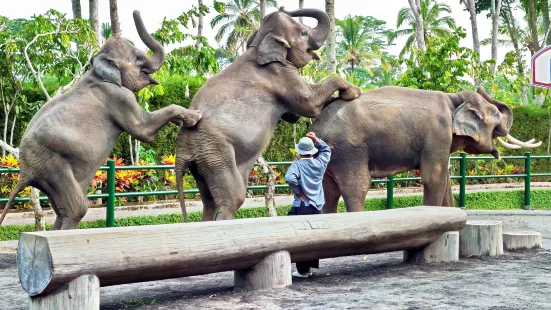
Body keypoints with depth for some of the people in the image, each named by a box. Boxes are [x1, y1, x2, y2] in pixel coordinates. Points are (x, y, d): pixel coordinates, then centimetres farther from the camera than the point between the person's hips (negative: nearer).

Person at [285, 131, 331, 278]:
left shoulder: (297, 165, -11)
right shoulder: (319, 163, 3)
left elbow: (290, 178, -29)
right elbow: (326, 150, 22)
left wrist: (299, 193, -15)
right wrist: (316, 140, 11)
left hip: (301, 207, -5)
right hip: (317, 207, 5)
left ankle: (303, 270, 4)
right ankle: (311, 265, 23)